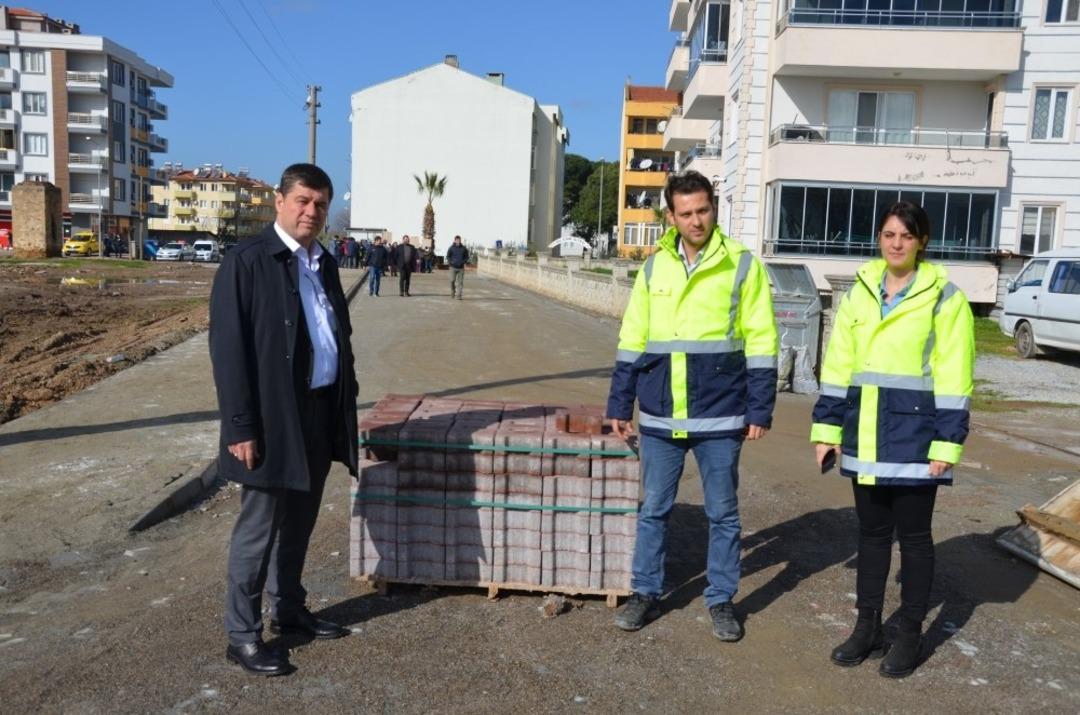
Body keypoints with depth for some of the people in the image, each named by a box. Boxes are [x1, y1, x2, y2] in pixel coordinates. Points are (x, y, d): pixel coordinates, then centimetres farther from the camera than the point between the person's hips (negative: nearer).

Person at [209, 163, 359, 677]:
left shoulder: (324, 263, 11)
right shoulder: (246, 261, -11)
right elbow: (228, 348, -15)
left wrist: (346, 405, 13)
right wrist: (241, 427, -18)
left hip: (320, 416, 7)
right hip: (273, 420, -7)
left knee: (298, 524, 19)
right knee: (258, 529, 3)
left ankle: (288, 610, 36)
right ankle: (242, 635, 17)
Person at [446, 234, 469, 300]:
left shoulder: (464, 249, 7)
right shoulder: (451, 248, 3)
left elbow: (467, 257, 12)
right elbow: (448, 256, 6)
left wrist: (463, 262, -7)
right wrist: (451, 262, -11)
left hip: (461, 267, 1)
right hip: (453, 267, -1)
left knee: (460, 282, -3)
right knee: (452, 281, -4)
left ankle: (459, 295, -2)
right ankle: (452, 294, 15)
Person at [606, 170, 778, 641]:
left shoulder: (742, 265, -3)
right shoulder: (654, 267, 5)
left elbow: (761, 342, -3)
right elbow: (631, 342, 9)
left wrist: (760, 410, -6)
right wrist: (620, 405, 7)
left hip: (720, 418, -2)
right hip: (659, 417, 3)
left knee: (723, 514, 10)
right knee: (653, 510, 12)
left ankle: (722, 600, 26)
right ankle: (646, 593, 27)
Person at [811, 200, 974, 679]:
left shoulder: (944, 298, -5)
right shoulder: (859, 293, 8)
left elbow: (953, 378, -7)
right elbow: (837, 366, 9)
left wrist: (946, 443, -12)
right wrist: (827, 428, 6)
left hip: (913, 435, -4)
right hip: (865, 436, 4)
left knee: (913, 535, 7)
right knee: (871, 531, 13)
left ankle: (910, 635, 22)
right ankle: (867, 626, 26)